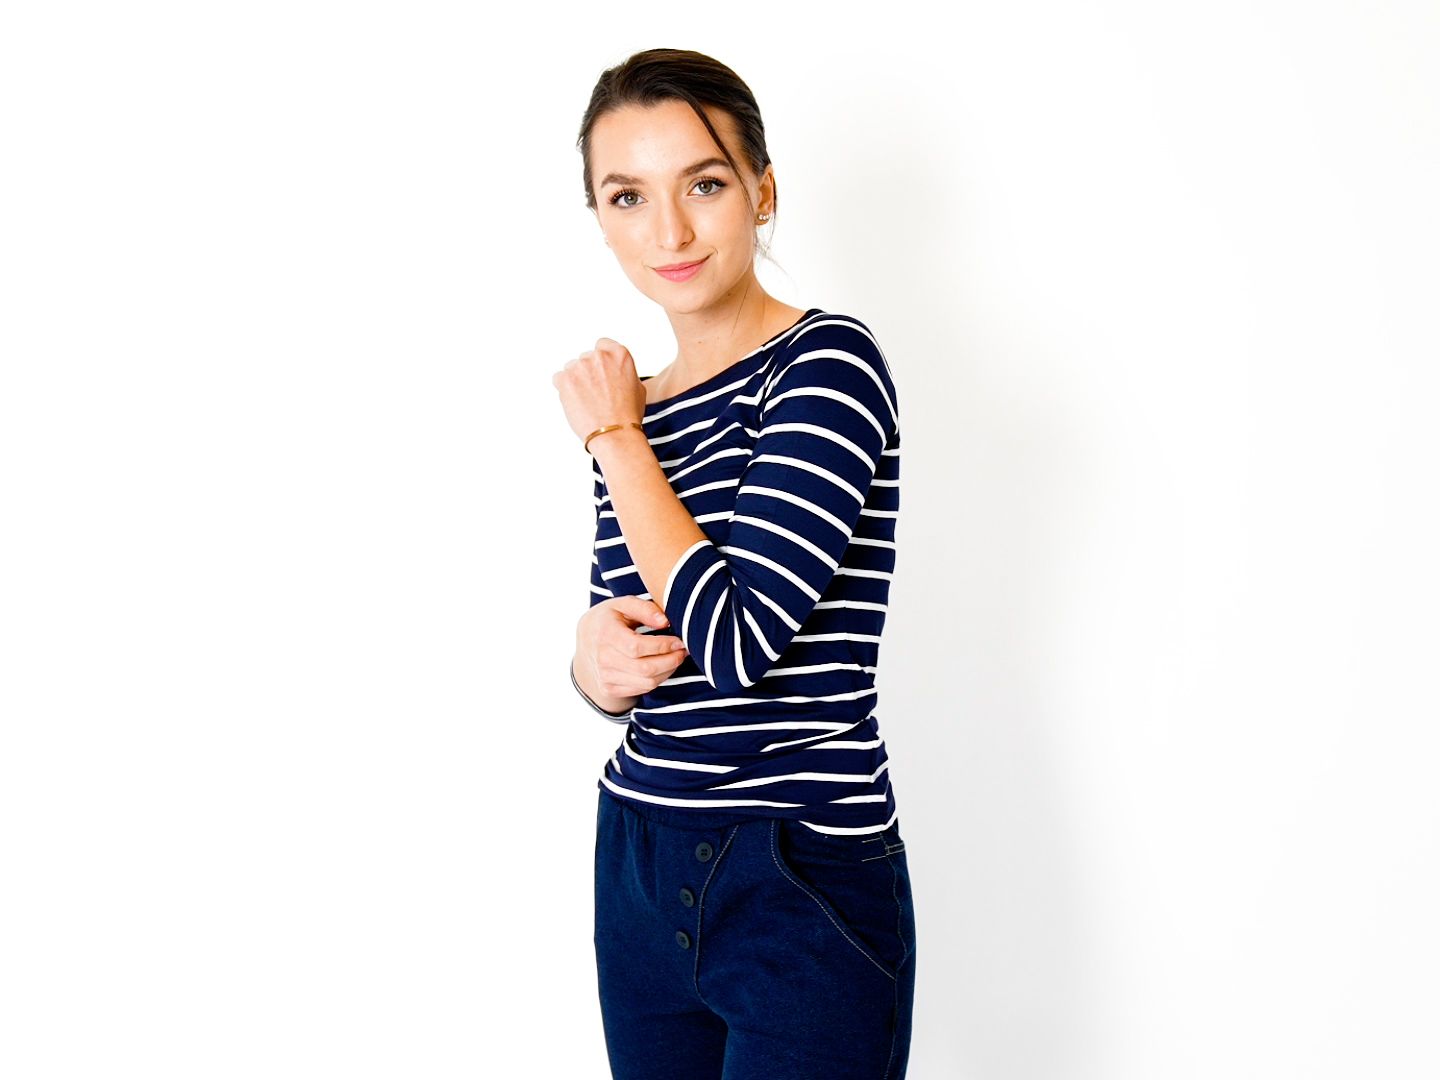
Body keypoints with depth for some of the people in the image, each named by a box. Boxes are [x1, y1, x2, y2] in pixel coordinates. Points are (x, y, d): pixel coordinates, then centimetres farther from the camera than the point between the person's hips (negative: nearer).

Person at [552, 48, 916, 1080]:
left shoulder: (828, 364, -13)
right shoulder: (629, 406, 7)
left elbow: (734, 638, -22)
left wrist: (617, 437, -10)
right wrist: (595, 665, -8)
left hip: (806, 882, -6)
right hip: (640, 865, 7)